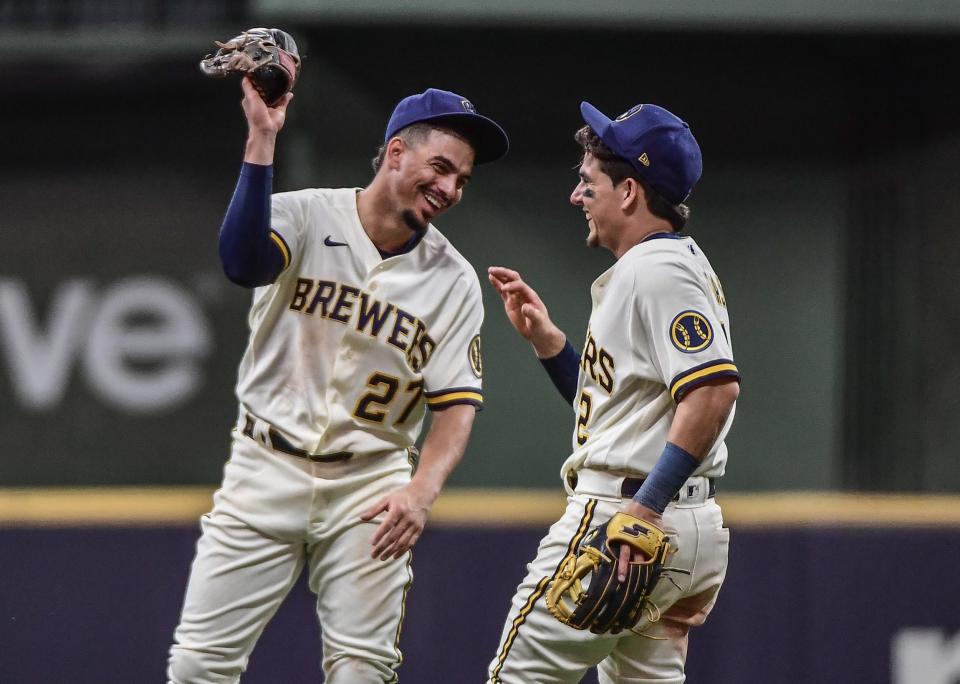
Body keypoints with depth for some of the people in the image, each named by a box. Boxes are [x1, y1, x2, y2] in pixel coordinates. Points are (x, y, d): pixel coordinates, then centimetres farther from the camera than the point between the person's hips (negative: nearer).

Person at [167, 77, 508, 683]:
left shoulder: (454, 283, 2)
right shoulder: (305, 217, -4)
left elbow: (458, 407, -3)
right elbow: (243, 262, -27)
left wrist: (422, 490, -21)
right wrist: (261, 143, -32)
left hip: (370, 487, 1)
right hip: (267, 468, -1)